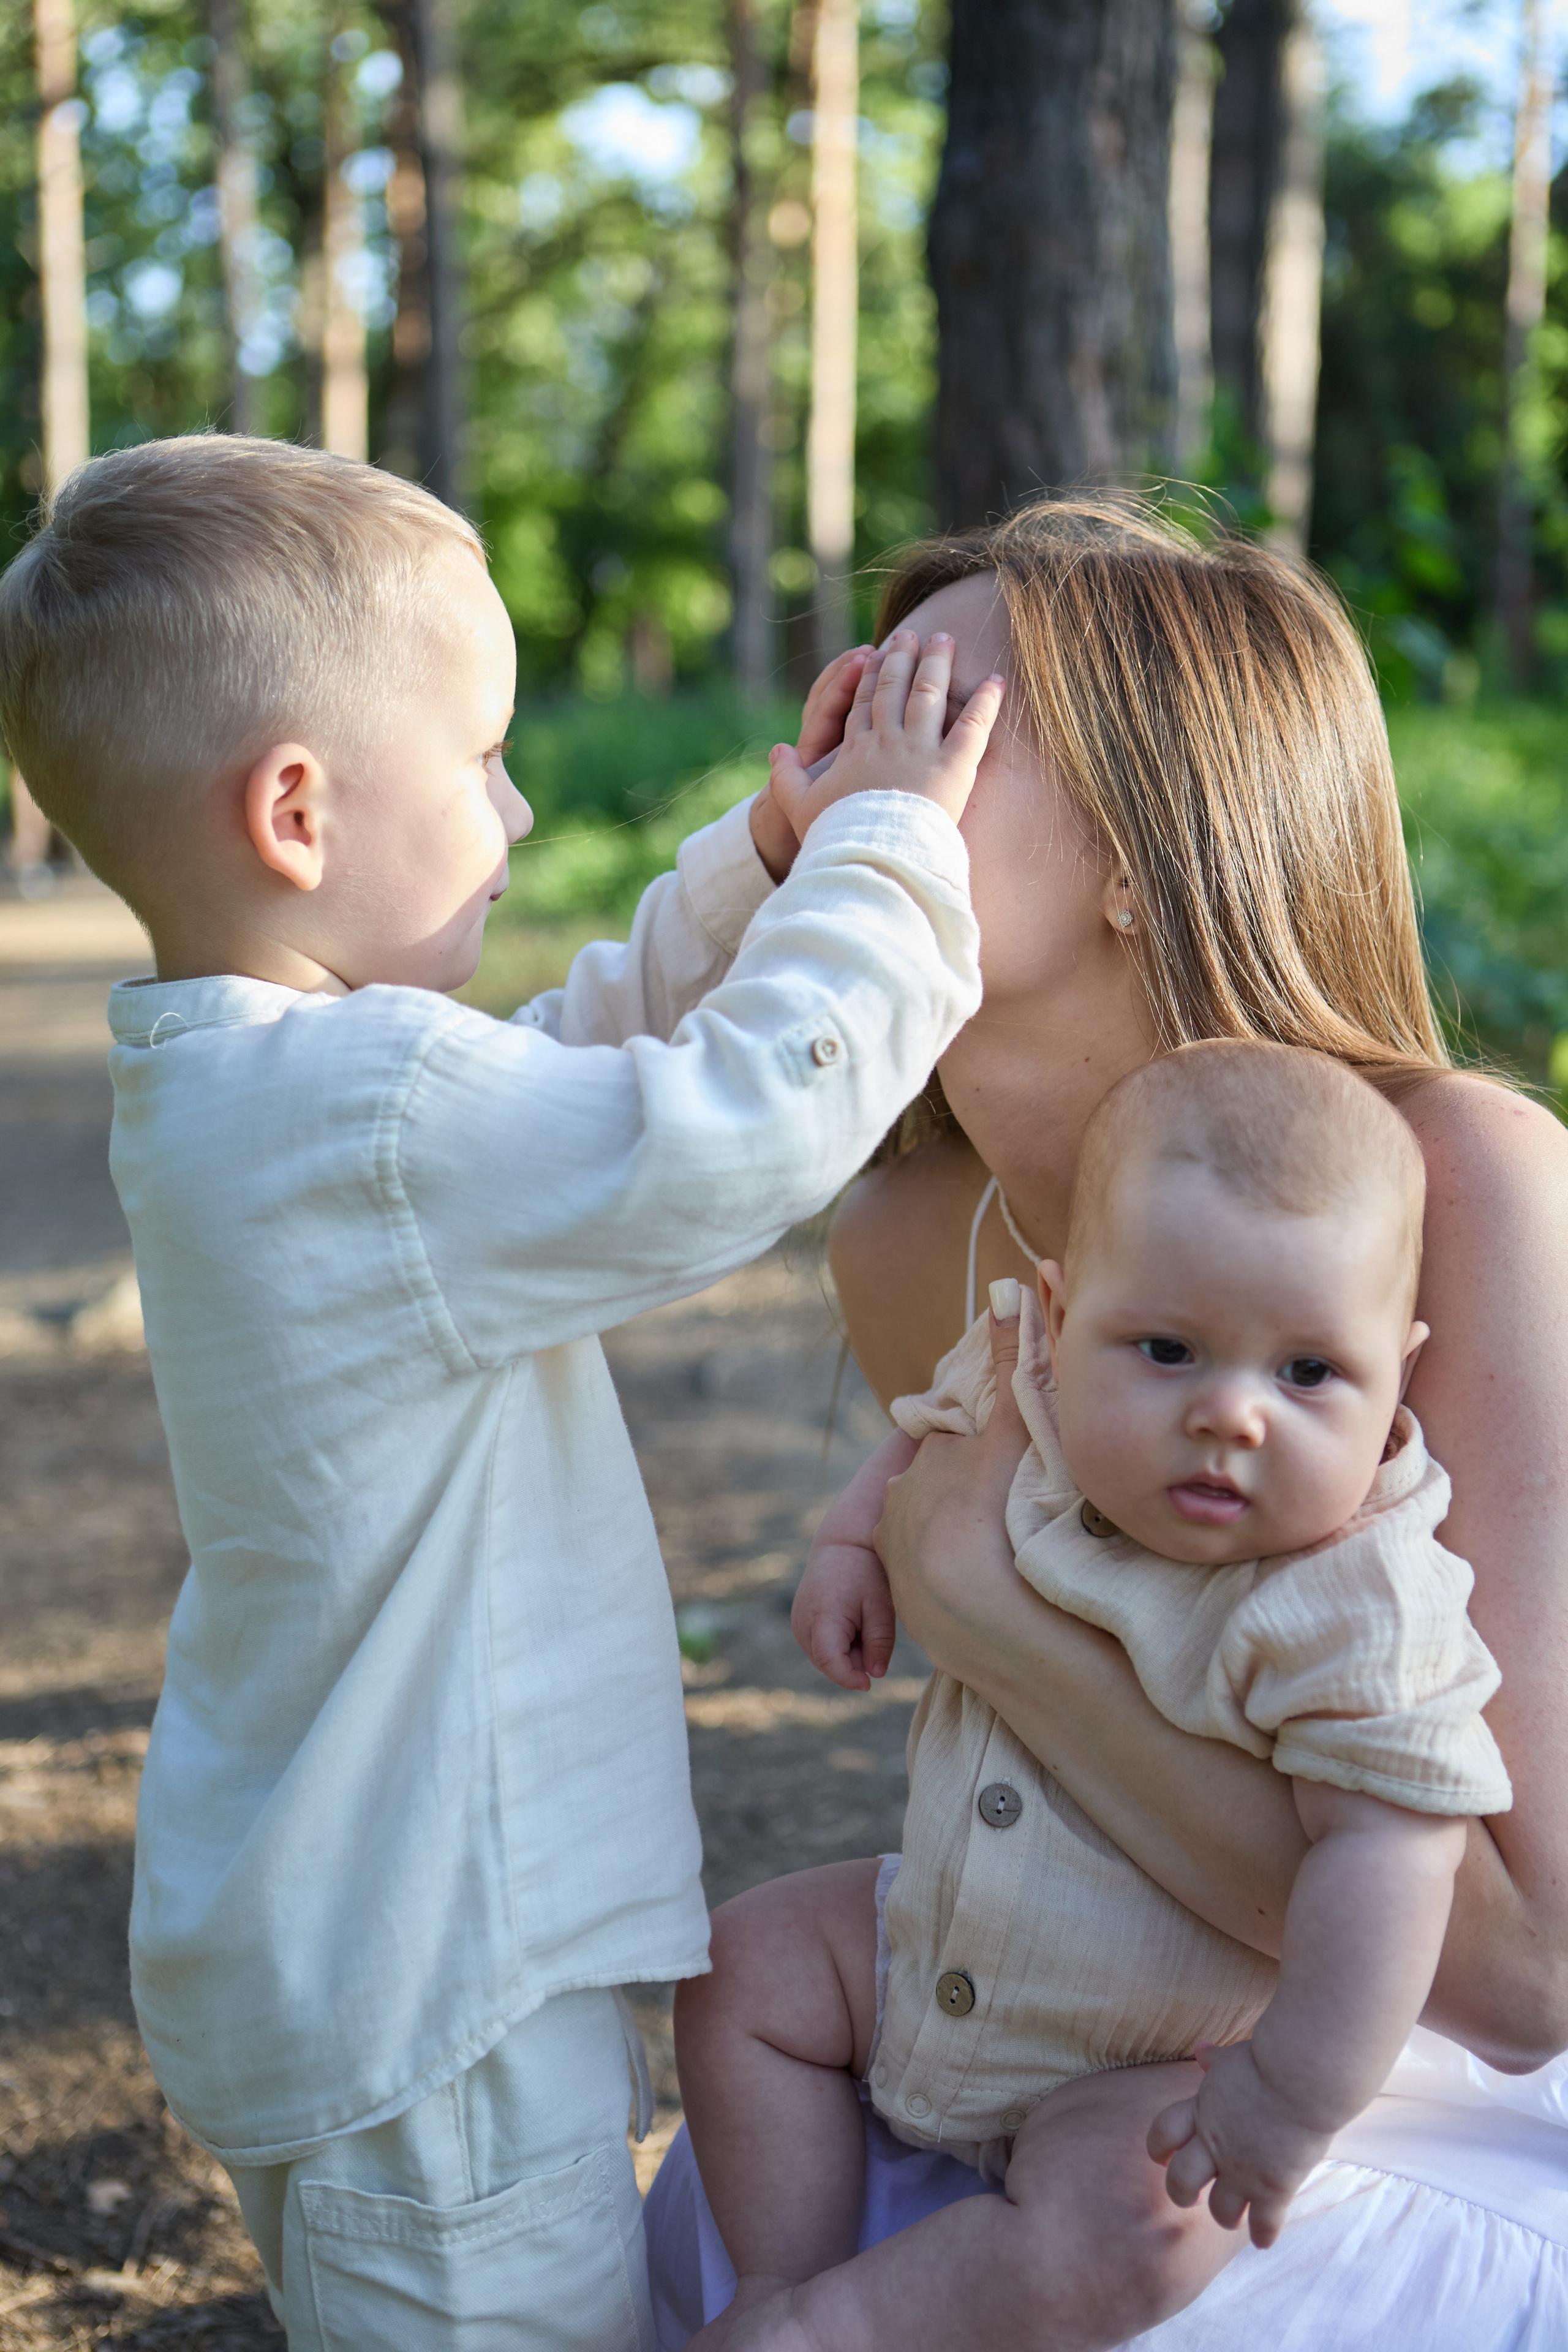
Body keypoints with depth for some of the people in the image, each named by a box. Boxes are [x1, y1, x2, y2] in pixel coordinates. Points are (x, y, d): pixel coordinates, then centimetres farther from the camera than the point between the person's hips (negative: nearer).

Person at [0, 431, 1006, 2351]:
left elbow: (586, 1050, 16)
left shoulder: (221, 1093, 6)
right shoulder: (370, 1115, -26)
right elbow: (742, 1128, -28)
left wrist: (767, 855, 8)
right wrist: (888, 850, -14)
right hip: (425, 2005, -10)